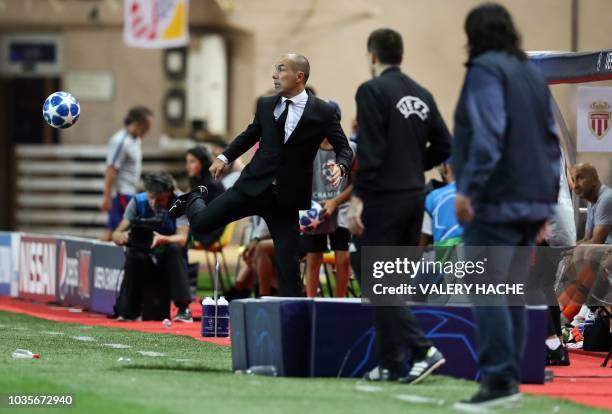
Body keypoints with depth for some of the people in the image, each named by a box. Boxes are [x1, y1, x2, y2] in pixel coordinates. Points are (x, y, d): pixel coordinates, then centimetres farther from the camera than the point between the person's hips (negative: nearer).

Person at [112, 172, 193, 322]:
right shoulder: (138, 202, -9)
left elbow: (182, 238, -28)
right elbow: (116, 234, -13)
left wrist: (162, 239, -50)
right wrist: (122, 237, -39)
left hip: (170, 260, -1)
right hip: (145, 261, 1)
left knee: (174, 248, -33)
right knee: (133, 254, -31)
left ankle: (184, 310, -33)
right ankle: (128, 312, -21)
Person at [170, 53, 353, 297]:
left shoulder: (323, 112, -4)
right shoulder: (266, 105, 5)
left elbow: (344, 148, 0)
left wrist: (340, 167, -20)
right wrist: (225, 157, 16)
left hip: (287, 197, -2)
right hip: (253, 185, 2)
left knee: (288, 264, -4)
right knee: (200, 223, 3)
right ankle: (194, 200, 38)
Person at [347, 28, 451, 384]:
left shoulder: (373, 92, -10)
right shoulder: (422, 95, 11)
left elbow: (370, 151, -17)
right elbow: (444, 146, 10)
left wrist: (358, 197, -15)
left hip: (383, 198, -7)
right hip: (415, 197, 7)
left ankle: (422, 349, -16)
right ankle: (391, 364, 10)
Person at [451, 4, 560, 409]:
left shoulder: (485, 69, -8)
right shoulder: (533, 73, 16)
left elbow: (487, 134, -20)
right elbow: (550, 138, 17)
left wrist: (469, 188, -20)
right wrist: (547, 198, 19)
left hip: (495, 202, -8)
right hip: (533, 201, 8)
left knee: (486, 293, -8)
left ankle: (499, 380, -13)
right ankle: (510, 377, 14)